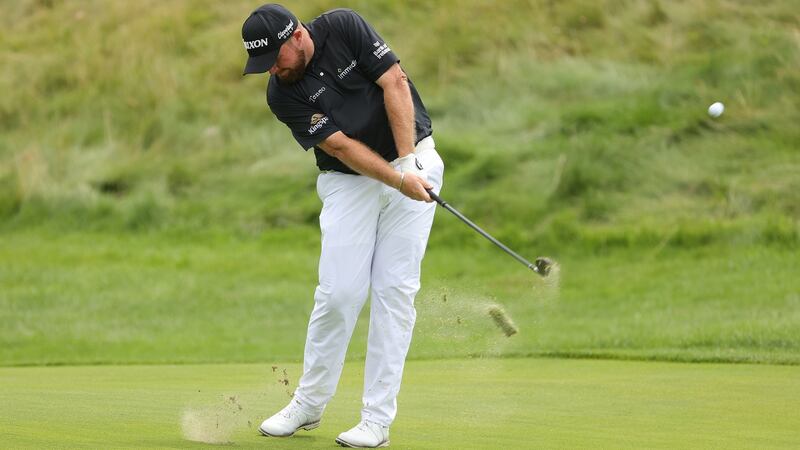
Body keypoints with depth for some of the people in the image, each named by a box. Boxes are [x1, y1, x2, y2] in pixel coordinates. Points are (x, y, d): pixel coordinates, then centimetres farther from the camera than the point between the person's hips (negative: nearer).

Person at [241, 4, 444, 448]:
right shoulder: (282, 94, -10)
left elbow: (395, 83, -12)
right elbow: (342, 146, -15)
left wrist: (409, 163, -18)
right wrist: (398, 181, -25)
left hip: (411, 159, -1)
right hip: (349, 180, 1)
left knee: (394, 288, -6)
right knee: (339, 291, -8)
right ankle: (308, 404, 11)